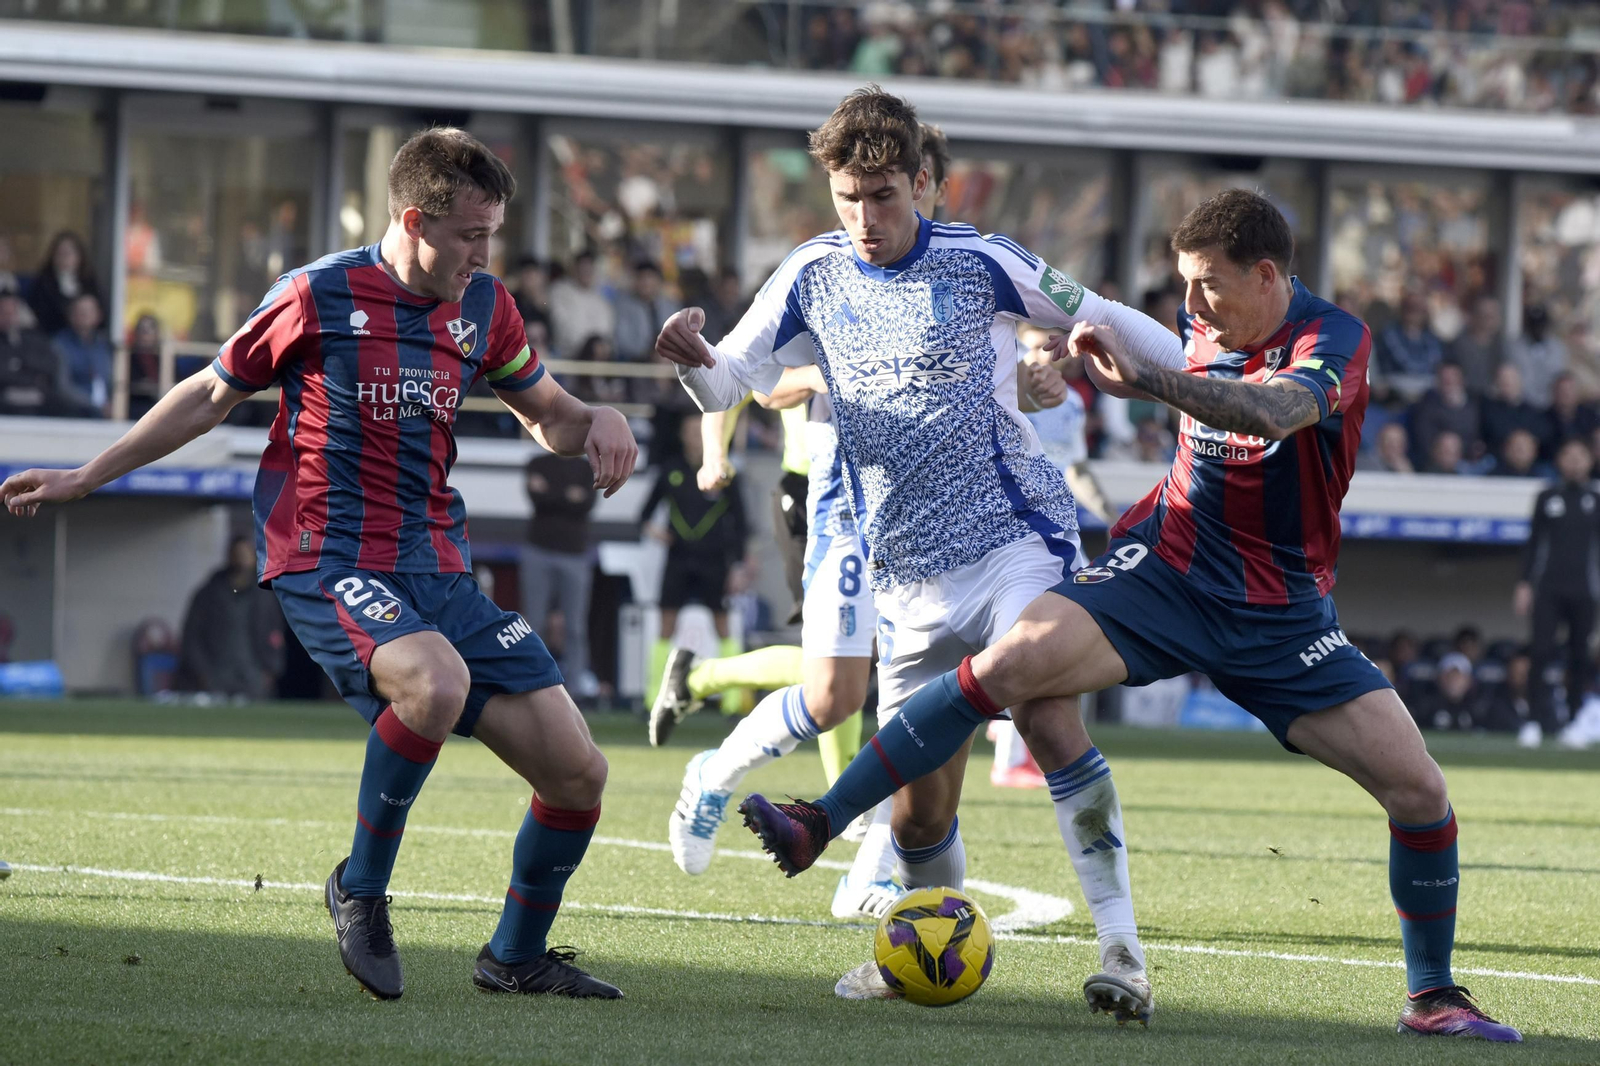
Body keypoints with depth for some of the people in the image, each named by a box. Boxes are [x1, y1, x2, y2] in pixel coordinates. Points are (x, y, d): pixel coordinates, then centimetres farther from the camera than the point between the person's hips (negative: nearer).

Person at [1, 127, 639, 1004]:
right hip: (326, 562, -6)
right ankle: (361, 888, -14)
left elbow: (545, 414, 24)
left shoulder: (483, 308, 9)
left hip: (438, 569, 6)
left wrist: (598, 424, 0)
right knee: (436, 683, -37)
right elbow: (210, 396, 7)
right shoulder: (319, 296, -5)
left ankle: (516, 956, 21)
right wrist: (84, 478, 10)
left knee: (576, 770, -4)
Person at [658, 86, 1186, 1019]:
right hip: (912, 580, 4)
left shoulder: (979, 264, -4)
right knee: (919, 807, 2)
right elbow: (731, 382, 11)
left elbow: (1104, 320, 5)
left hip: (1017, 534, -4)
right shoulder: (814, 278, 7)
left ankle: (1122, 948, -27)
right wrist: (695, 358, -13)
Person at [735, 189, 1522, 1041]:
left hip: (1282, 615, -2)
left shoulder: (1332, 339, -15)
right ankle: (817, 827, -23)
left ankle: (1431, 997, 12)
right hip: (1166, 576, 2)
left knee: (1418, 790, -10)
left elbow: (1272, 412, -40)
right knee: (1012, 661, -24)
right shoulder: (1204, 326, 2)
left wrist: (1145, 380, -50)